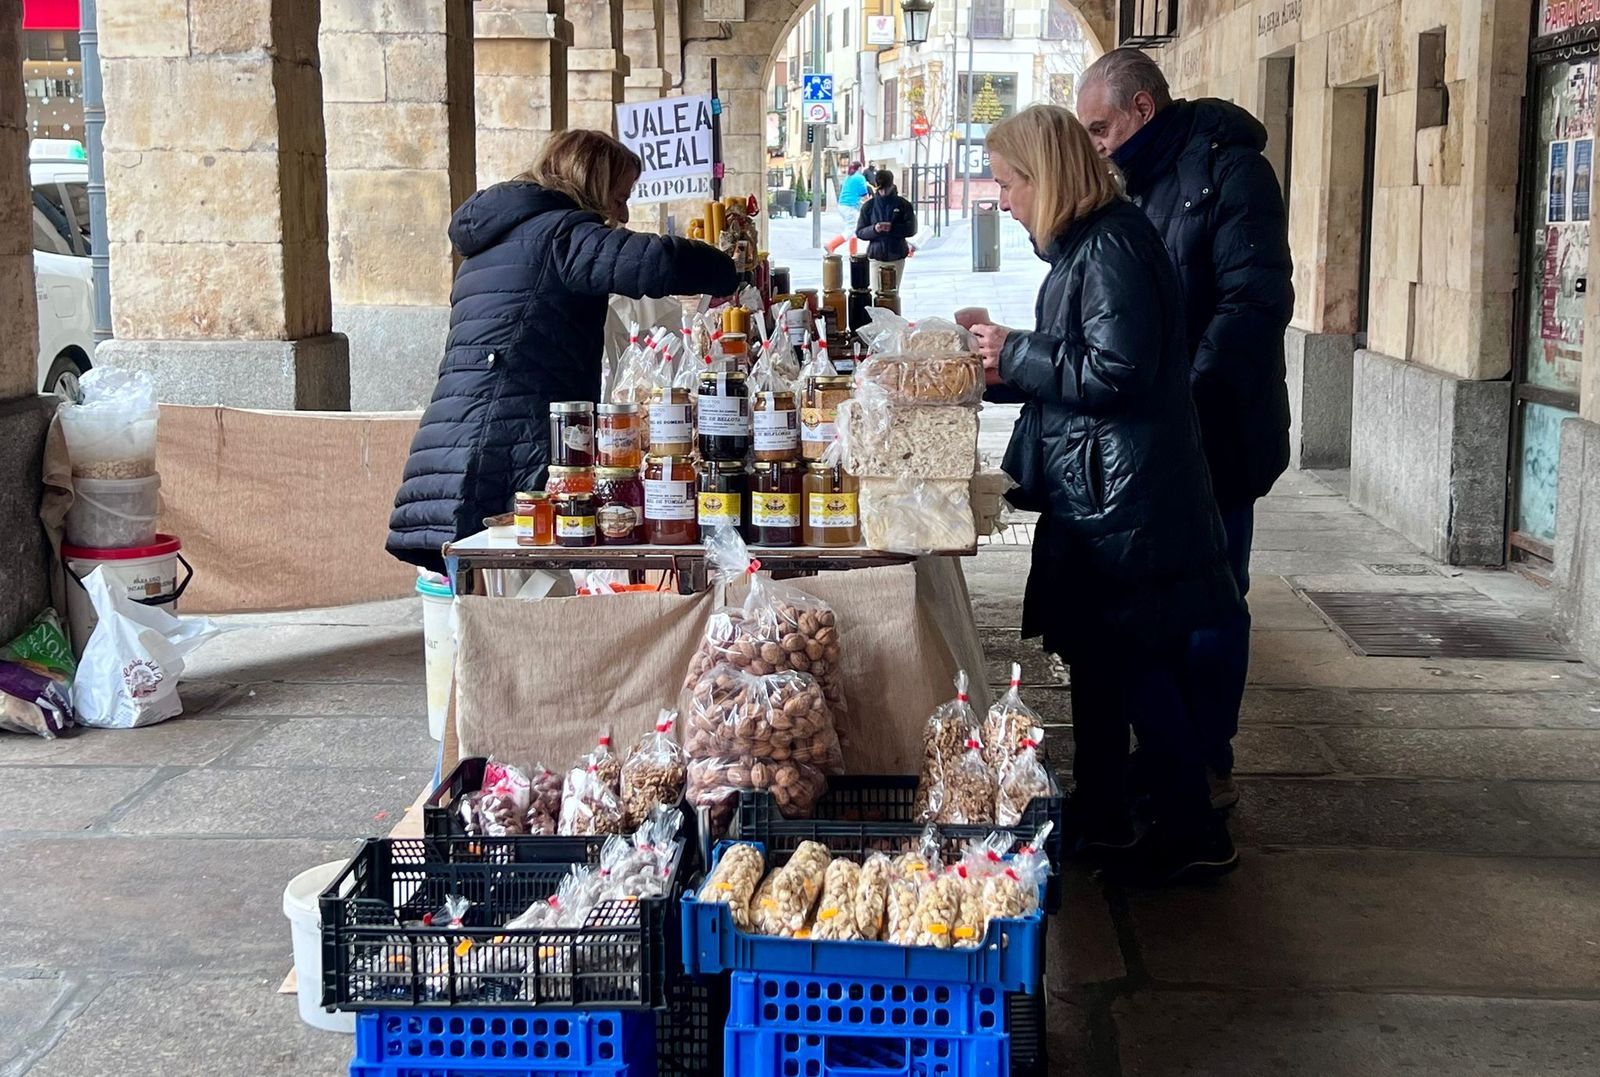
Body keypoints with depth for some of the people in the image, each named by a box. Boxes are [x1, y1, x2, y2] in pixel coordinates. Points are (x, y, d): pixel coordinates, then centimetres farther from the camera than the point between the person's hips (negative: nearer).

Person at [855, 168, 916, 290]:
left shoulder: (903, 205, 0)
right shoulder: (868, 206, 1)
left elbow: (911, 228, -6)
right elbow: (859, 232, 0)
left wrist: (893, 228, -21)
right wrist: (874, 229, -20)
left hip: (897, 257, 0)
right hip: (876, 258, 0)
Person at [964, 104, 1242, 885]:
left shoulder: (1110, 248, -18)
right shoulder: (1083, 245, 13)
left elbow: (1116, 372, -23)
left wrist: (1016, 355, -14)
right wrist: (1001, 369, 10)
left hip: (1124, 496, -10)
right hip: (1093, 491, 10)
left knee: (1136, 663, -3)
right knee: (1093, 652, 16)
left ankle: (1194, 831, 8)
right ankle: (1098, 814, 28)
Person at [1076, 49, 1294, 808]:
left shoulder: (1228, 170, -11)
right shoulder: (1139, 183, 14)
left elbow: (1255, 300, -20)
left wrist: (1190, 399, -27)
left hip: (1211, 435, -8)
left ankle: (1208, 766, 11)